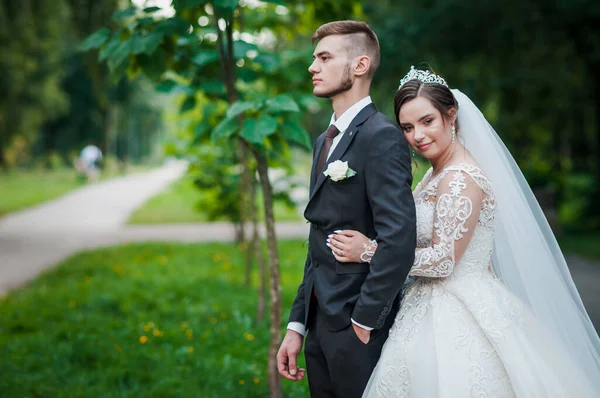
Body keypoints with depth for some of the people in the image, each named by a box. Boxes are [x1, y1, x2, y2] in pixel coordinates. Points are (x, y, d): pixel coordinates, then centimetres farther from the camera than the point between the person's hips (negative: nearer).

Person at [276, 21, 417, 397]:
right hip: (321, 324, 8)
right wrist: (297, 325, 12)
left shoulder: (382, 136, -14)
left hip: (358, 328, -8)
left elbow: (400, 240, -23)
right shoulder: (325, 140, 14)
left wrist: (363, 322, -17)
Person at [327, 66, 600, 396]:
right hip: (434, 308, 9)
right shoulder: (436, 173, 11)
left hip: (457, 321, -9)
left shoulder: (460, 179, -19)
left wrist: (369, 251, -15)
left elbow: (444, 261, -20)